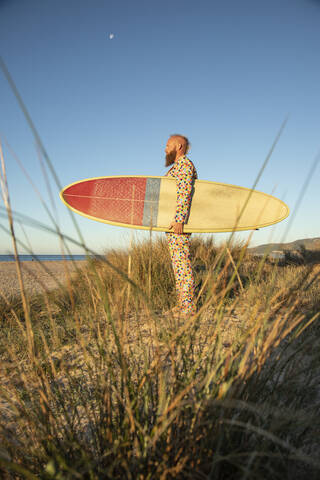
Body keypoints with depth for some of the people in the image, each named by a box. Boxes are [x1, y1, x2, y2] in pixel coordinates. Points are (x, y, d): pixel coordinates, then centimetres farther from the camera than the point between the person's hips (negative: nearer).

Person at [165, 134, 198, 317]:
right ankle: (183, 305, 14)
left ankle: (188, 306, -6)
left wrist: (179, 220, -28)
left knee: (182, 262, -10)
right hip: (173, 222, 10)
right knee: (179, 262, 9)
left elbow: (185, 193, -20)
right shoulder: (178, 167, 25)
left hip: (178, 221, -10)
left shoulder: (184, 165, -6)